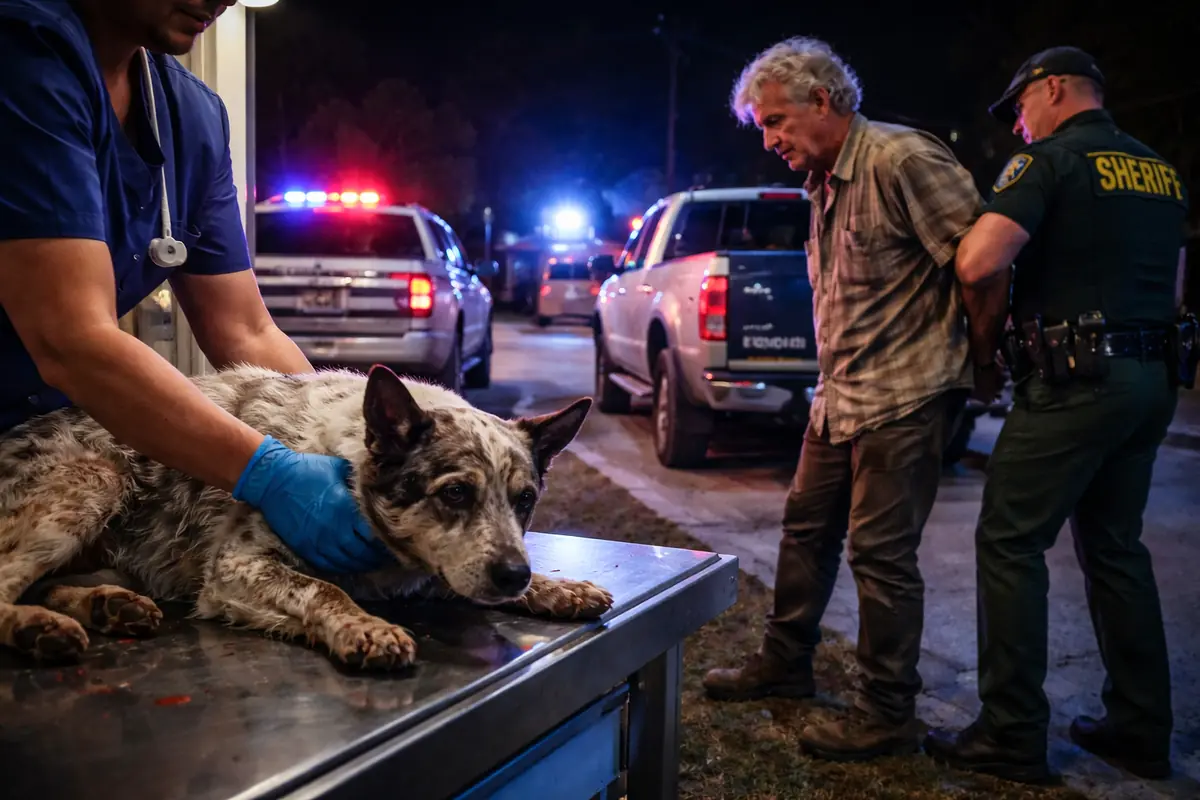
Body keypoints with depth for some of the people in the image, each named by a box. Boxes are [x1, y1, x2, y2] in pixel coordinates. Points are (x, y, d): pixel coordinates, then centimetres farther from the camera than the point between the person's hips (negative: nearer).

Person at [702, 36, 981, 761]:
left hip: (902, 400, -9)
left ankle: (888, 716, 13)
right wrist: (836, 380, 12)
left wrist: (982, 357, -7)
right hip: (840, 397, 9)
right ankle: (785, 663, 35)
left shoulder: (900, 159, -17)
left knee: (881, 554, -2)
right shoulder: (825, 184, 12)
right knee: (807, 527, 17)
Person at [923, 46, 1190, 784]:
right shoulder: (1162, 172, 16)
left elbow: (978, 263, -21)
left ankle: (1012, 738, 2)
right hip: (1151, 380, 8)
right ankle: (1142, 729, 23)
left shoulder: (1048, 161, -8)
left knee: (1010, 545, -2)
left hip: (1075, 381, -8)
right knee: (1115, 545, 16)